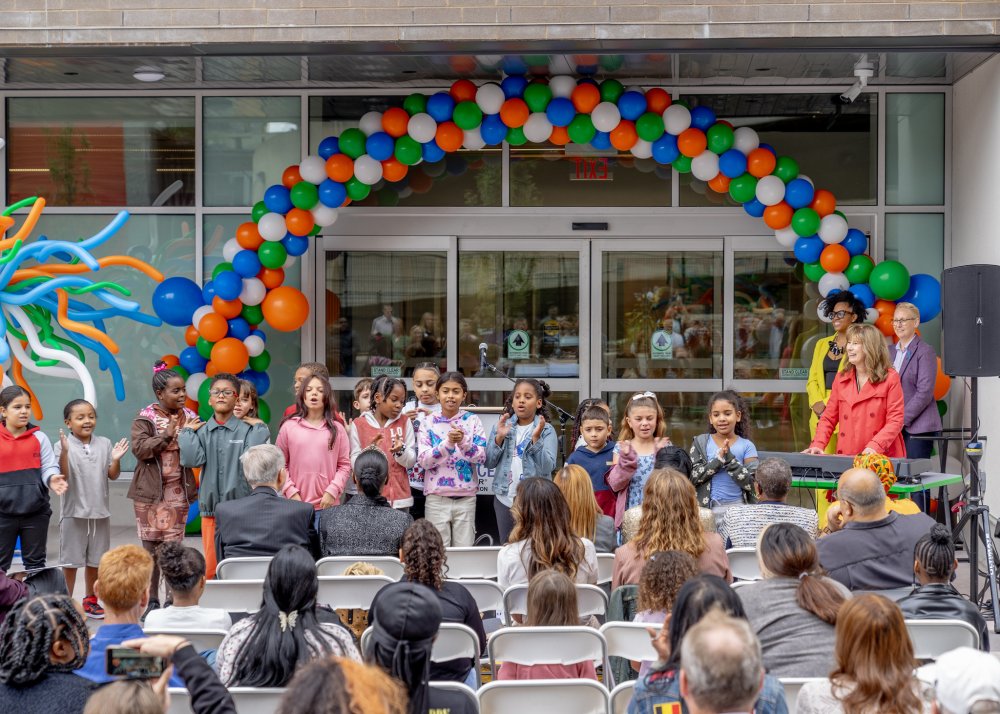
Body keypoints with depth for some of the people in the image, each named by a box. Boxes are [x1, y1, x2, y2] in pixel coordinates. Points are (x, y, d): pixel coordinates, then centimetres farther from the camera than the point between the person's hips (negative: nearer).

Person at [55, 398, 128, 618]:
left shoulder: (104, 444, 4)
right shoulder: (63, 445, -8)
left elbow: (112, 475, 5)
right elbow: (62, 476, -15)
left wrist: (116, 459, -13)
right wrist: (64, 453, -27)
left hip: (100, 511, 4)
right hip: (74, 512, -4)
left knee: (94, 560, 14)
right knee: (71, 561, 5)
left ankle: (90, 600, 27)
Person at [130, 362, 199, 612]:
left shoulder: (189, 417, 7)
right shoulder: (145, 419, -4)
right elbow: (140, 449, -17)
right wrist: (167, 435, -19)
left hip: (179, 492, 3)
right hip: (150, 492, -3)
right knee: (151, 546, 3)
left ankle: (172, 599, 10)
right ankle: (151, 599, 11)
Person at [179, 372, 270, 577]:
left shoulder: (248, 430, -1)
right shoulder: (201, 431, 8)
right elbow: (191, 459, -6)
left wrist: (258, 427, -7)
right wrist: (187, 432, 3)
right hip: (211, 508, 3)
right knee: (211, 569, 5)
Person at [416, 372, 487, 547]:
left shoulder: (472, 420, 2)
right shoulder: (429, 422, 0)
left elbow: (481, 457, -7)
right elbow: (423, 460, -9)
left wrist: (463, 441, -25)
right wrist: (448, 442, -22)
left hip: (466, 498, 1)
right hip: (437, 498, -1)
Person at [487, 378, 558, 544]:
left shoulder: (546, 430, -3)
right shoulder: (502, 426, 7)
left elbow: (547, 467, -13)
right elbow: (489, 462, 2)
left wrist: (536, 438, -22)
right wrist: (499, 438, -11)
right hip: (504, 498, 3)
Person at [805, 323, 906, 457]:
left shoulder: (890, 378, -1)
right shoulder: (841, 378, 11)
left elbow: (895, 420, -7)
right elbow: (829, 418, 12)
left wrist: (875, 446, -22)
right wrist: (818, 445, -5)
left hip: (881, 457, -3)